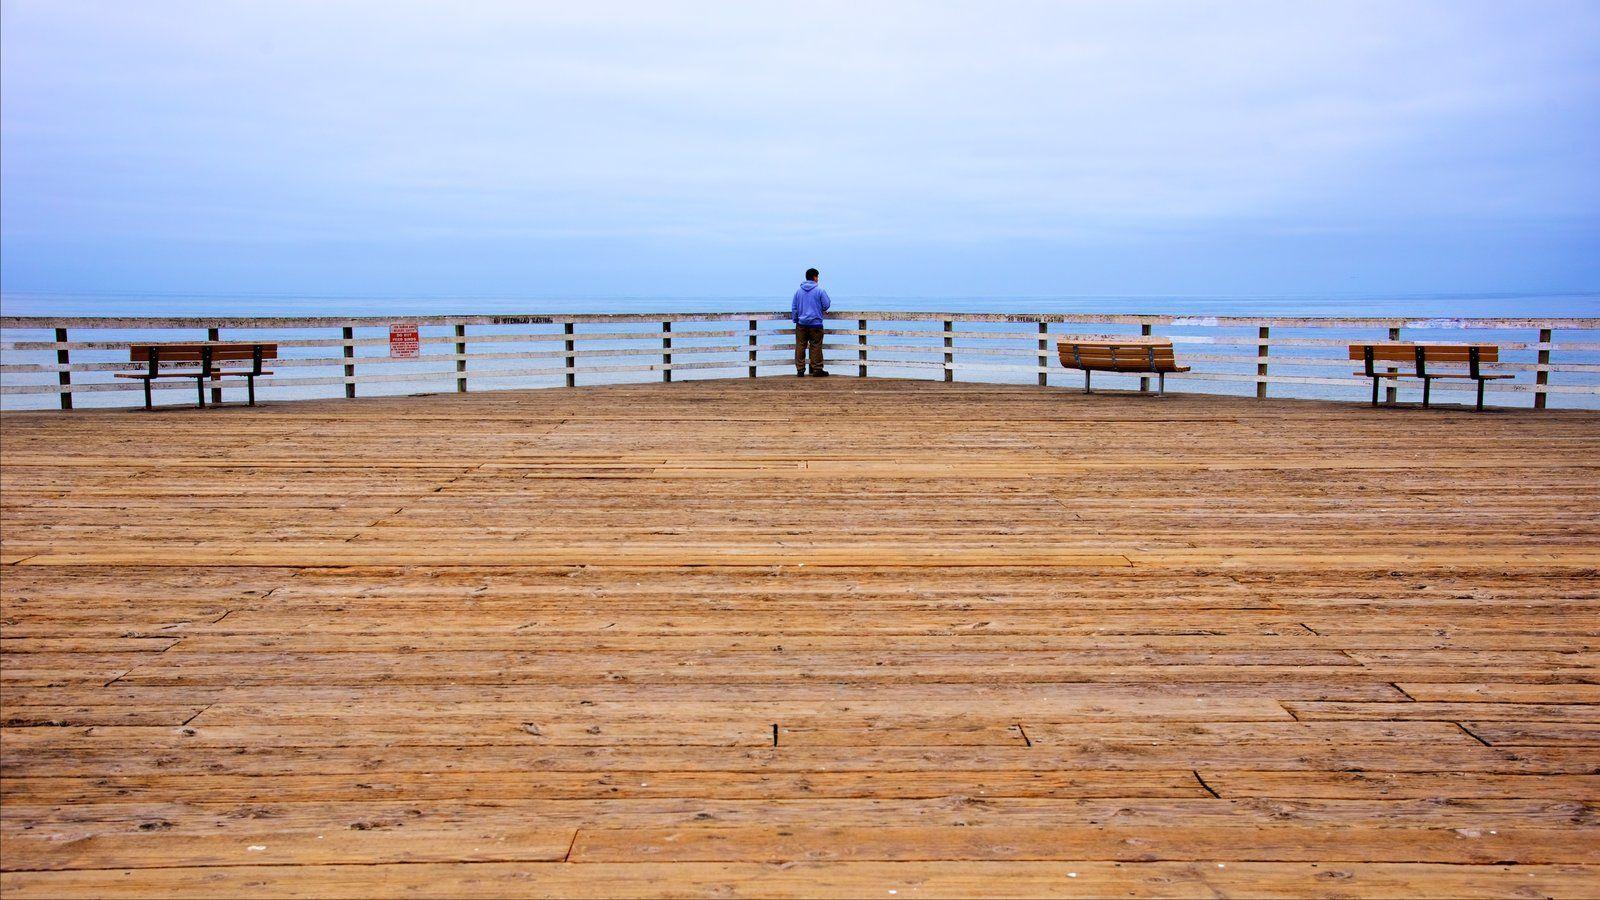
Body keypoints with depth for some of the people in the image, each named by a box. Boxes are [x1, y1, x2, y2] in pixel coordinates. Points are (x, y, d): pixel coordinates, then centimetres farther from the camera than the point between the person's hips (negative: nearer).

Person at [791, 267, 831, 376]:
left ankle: (800, 370, 7)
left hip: (801, 324, 3)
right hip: (815, 324, -3)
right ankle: (817, 370, 6)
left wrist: (795, 320, 18)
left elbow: (794, 308, 10)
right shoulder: (819, 291, -7)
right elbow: (826, 306, -2)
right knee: (816, 347, 2)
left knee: (800, 347, 6)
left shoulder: (799, 291, 5)